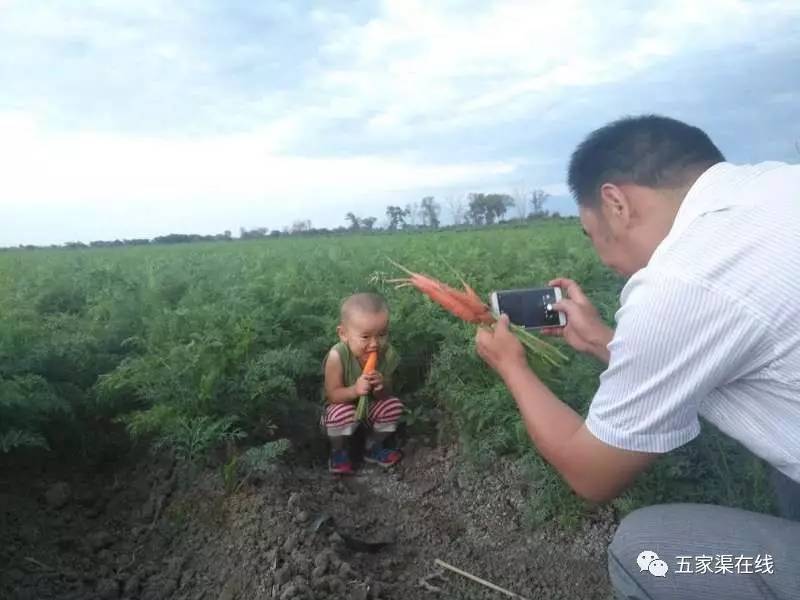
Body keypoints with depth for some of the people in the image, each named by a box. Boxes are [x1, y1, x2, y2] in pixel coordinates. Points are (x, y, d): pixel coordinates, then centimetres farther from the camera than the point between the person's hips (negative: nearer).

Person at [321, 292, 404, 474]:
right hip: (343, 405, -4)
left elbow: (385, 394, -10)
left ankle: (373, 447, 9)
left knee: (394, 406, -19)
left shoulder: (387, 354, -21)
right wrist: (354, 390, -44)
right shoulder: (338, 356, -32)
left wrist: (381, 387, -34)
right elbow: (332, 395, -25)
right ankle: (339, 451, 1)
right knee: (343, 414, -34)